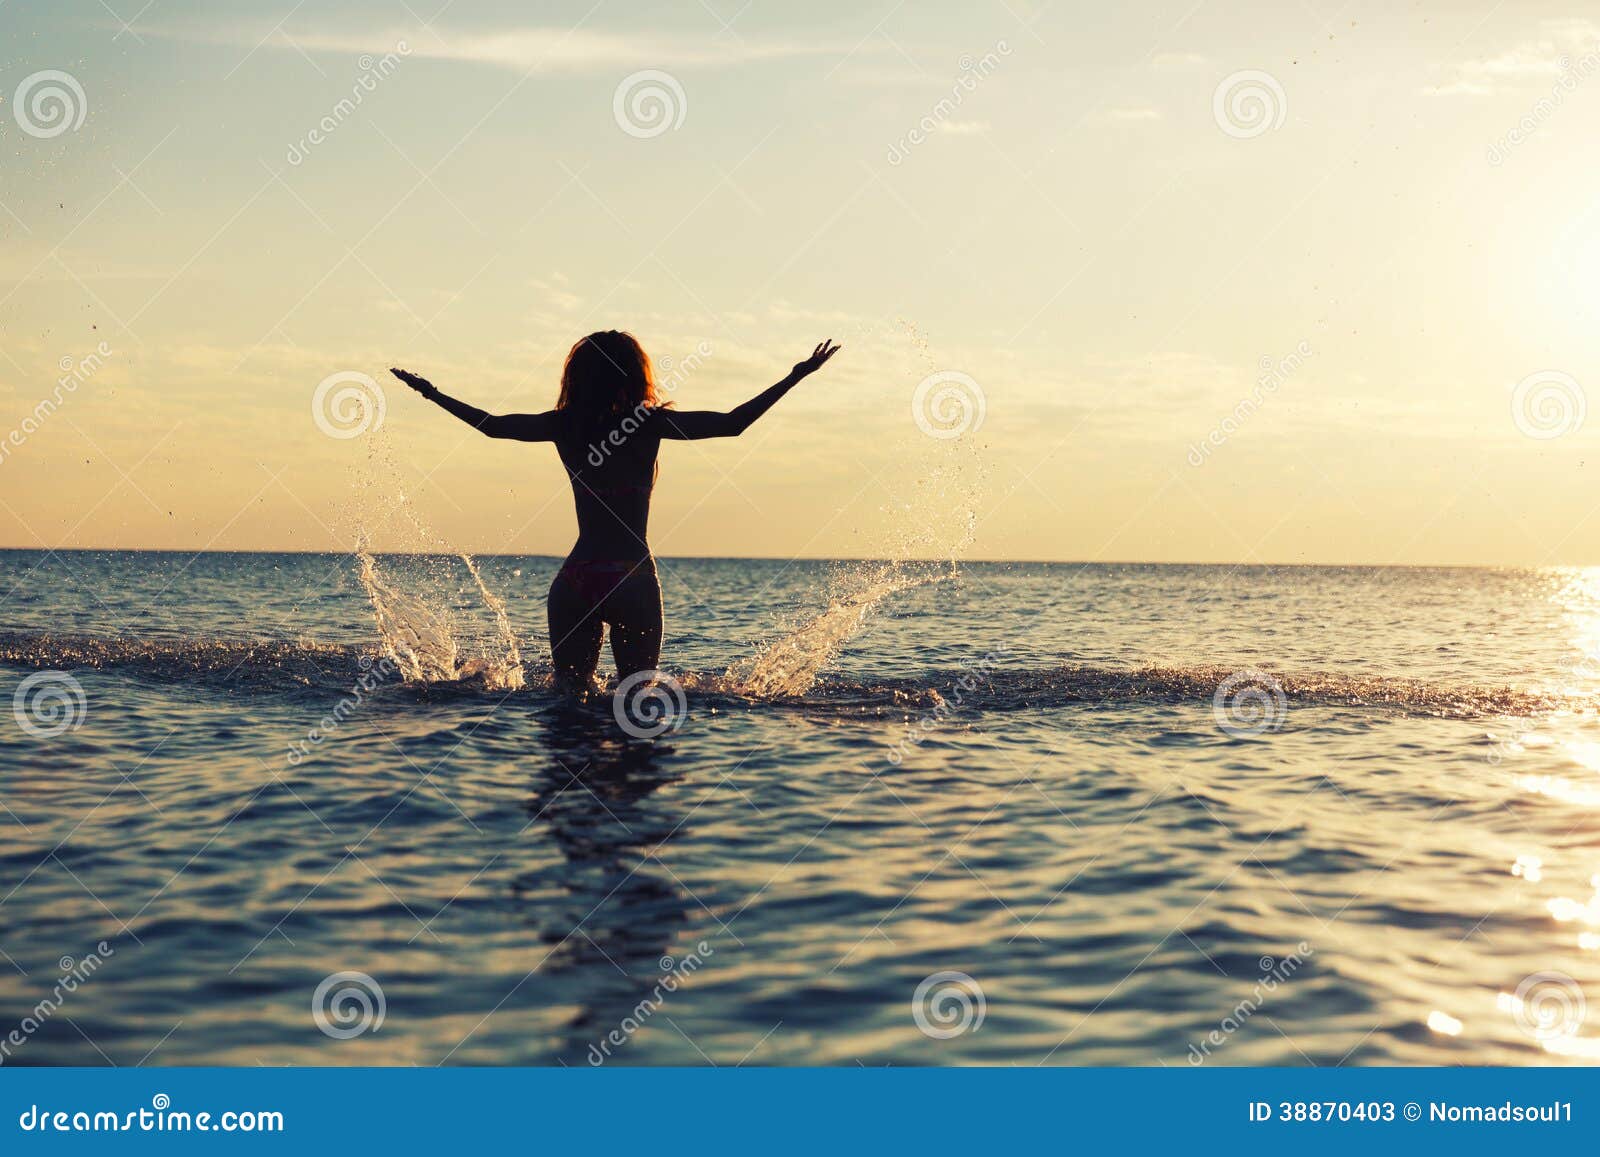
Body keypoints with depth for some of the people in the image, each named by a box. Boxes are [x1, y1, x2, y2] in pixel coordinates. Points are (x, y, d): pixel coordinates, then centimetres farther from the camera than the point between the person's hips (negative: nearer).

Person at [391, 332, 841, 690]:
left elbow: (493, 425, 16)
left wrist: (431, 393, 32)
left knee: (570, 692, 13)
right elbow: (733, 423, -7)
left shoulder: (564, 425, 4)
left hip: (574, 580, 3)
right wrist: (797, 377, -1)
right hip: (632, 579, -3)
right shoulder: (649, 423, -7)